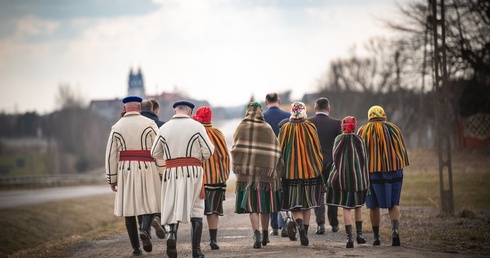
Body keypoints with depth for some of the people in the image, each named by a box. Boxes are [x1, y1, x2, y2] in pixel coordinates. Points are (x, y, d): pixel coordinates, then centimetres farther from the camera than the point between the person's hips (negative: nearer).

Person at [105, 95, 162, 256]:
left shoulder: (117, 127, 3)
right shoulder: (149, 124, -3)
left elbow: (111, 155, 2)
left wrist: (112, 179, 9)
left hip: (126, 171, 2)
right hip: (147, 170, -2)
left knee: (129, 207, 8)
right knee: (150, 204, 9)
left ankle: (135, 247, 5)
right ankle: (145, 230, -21)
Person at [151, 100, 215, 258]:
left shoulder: (164, 128, 4)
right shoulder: (196, 126, -2)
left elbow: (155, 154, 8)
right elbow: (208, 151, -5)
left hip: (172, 173, 1)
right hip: (193, 171, -1)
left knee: (173, 208, 11)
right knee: (196, 209, 6)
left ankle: (172, 233, -19)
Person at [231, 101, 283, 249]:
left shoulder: (241, 128, 0)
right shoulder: (267, 129, 0)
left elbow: (235, 149, 1)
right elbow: (275, 152, 0)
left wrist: (237, 168, 10)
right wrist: (277, 172, 5)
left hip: (246, 172, -1)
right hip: (266, 171, 1)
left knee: (252, 204, -1)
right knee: (264, 204, 13)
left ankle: (256, 233, -19)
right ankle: (265, 235, 22)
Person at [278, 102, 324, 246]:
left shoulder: (285, 129, -5)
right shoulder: (310, 128, -3)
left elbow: (280, 151, -1)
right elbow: (317, 150, 1)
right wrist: (318, 169, 11)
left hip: (290, 172, -1)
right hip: (309, 171, 1)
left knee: (294, 206, 1)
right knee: (306, 204, 14)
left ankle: (299, 224, -28)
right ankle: (305, 234, 17)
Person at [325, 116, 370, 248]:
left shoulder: (338, 139, -1)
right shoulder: (359, 140, -1)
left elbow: (335, 158, -1)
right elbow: (364, 160, 0)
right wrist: (365, 180, 5)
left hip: (341, 177, -1)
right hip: (358, 177, 1)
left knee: (346, 208, 0)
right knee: (358, 206, 18)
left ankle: (349, 237, -11)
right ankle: (359, 234, 20)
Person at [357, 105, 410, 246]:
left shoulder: (363, 131, 3)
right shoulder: (393, 128, 5)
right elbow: (402, 150, 6)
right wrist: (401, 166, 14)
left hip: (372, 171, -1)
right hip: (394, 170, 1)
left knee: (374, 205, 8)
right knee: (394, 203, 7)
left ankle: (376, 236, 7)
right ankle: (395, 228, -17)